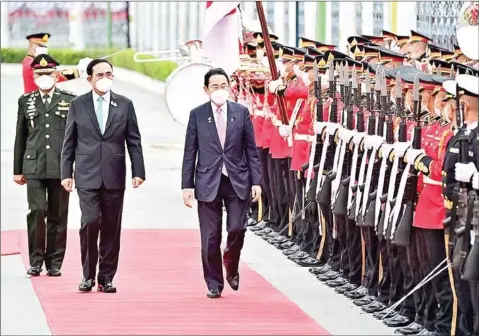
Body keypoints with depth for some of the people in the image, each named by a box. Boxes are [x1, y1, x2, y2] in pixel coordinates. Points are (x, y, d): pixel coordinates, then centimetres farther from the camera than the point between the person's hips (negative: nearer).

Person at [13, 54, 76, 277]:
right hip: (34, 168, 0)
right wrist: (18, 170, 11)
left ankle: (54, 263, 10)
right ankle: (35, 261, -1)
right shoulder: (26, 102, 11)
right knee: (37, 212, -9)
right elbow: (20, 138, 13)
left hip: (60, 168, 0)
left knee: (58, 216, 2)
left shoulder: (69, 101, 7)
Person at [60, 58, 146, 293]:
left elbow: (134, 141, 7)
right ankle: (88, 274, 2)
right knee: (90, 221, -13)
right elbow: (69, 143, 7)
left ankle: (106, 277, 11)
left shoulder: (125, 105, 7)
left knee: (111, 227, 3)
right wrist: (66, 173, 2)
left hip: (114, 175, 1)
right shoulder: (78, 105, 5)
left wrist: (138, 171, 0)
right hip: (87, 175, -1)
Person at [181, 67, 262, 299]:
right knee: (210, 237, 0)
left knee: (237, 229, -7)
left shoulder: (241, 112, 4)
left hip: (238, 182, 0)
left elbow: (251, 150, 5)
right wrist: (187, 185, -2)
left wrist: (256, 181, -1)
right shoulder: (197, 115, 3)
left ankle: (231, 266, 22)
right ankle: (214, 283, 11)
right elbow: (190, 153, 3)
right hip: (208, 183, 0)